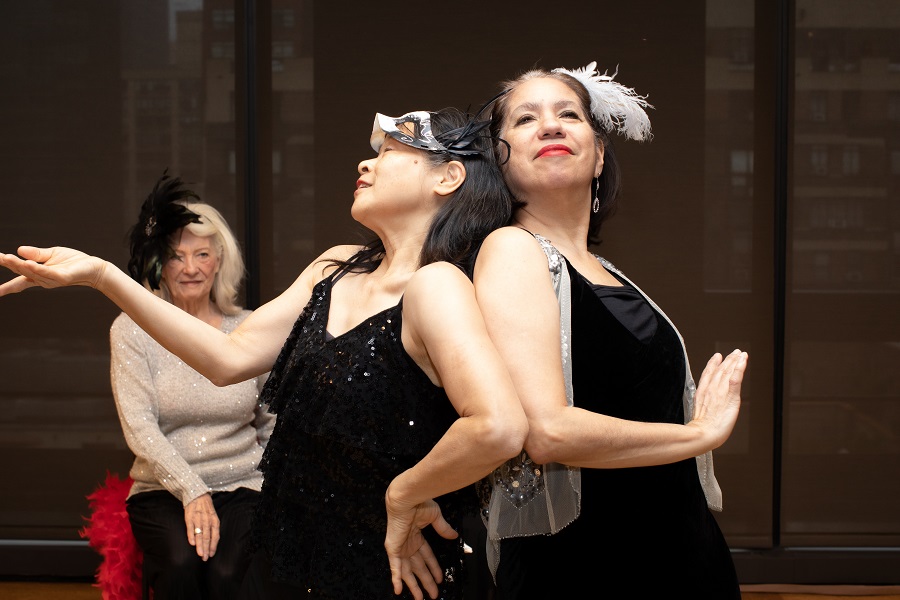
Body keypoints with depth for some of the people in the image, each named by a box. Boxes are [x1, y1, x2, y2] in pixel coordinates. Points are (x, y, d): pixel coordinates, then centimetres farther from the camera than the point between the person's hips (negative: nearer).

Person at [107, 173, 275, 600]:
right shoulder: (132, 330, 3)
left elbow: (273, 424, 15)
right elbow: (139, 426, -6)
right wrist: (192, 493, -17)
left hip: (242, 485, 1)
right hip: (164, 489, 0)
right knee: (181, 563, -32)